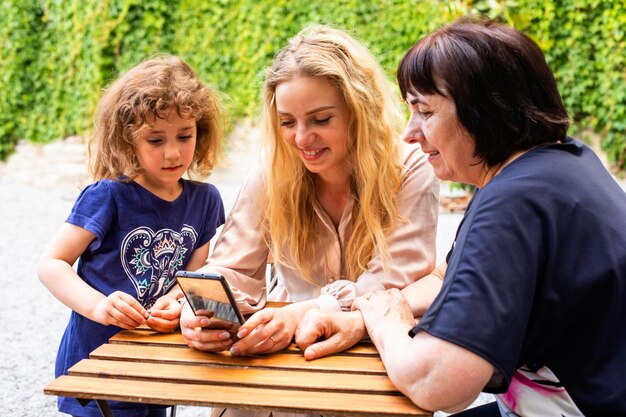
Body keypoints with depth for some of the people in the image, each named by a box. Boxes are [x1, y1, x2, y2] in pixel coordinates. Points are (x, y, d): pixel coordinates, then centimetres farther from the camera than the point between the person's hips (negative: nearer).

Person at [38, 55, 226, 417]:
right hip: (94, 360, -4)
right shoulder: (109, 196, -15)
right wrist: (98, 306, -28)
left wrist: (175, 303, -22)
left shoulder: (205, 200, -2)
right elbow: (51, 264, -13)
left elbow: (194, 275, -1)